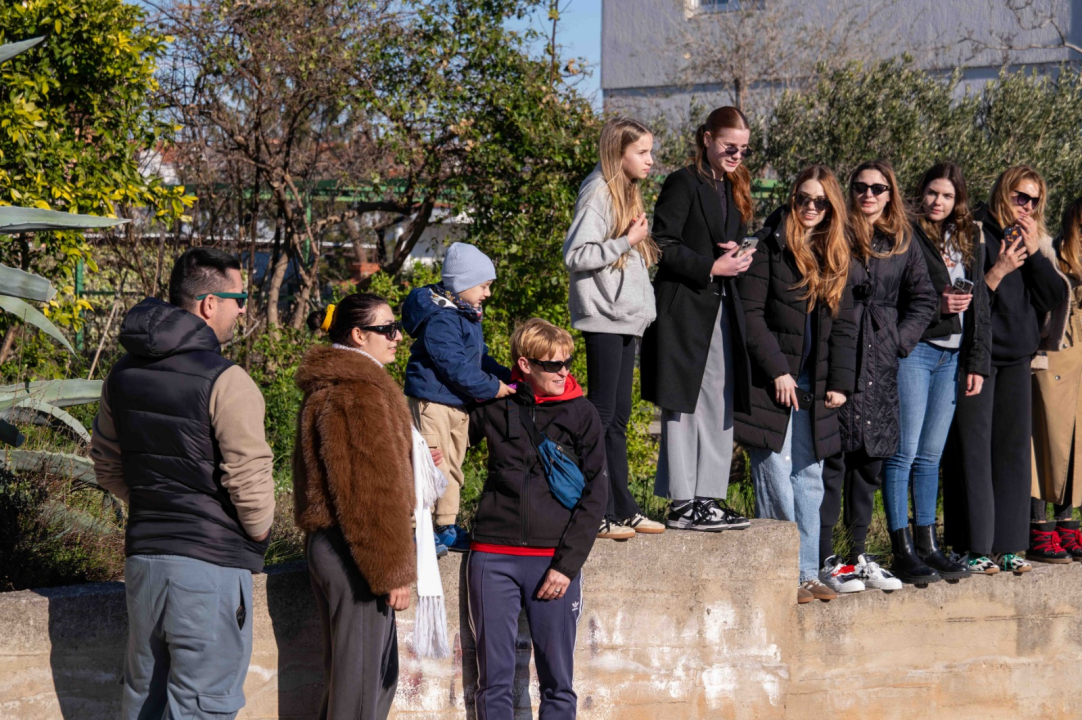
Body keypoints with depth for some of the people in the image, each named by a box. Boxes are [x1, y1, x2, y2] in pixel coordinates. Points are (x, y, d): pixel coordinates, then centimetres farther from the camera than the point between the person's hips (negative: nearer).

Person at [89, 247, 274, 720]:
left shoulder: (123, 375, 7)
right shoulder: (225, 381, -17)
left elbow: (107, 464, 17)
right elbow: (248, 478, -19)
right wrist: (259, 531, -1)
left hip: (143, 553, 7)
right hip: (211, 562, -7)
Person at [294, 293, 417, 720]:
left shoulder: (325, 388, 17)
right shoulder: (361, 393, -16)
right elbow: (374, 493, -19)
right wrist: (394, 572, -17)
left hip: (325, 542, 10)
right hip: (355, 553, -10)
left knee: (382, 670, 17)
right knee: (360, 675, -4)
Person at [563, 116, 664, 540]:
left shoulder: (627, 193, 18)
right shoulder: (598, 193, -10)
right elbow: (576, 255, -19)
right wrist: (626, 242, -17)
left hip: (626, 318, 9)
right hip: (603, 318, -9)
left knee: (618, 417, 11)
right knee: (601, 413, -7)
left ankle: (622, 509, 16)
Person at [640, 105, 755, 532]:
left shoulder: (733, 189, 18)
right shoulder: (684, 183, -6)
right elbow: (663, 245, -13)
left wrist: (738, 257, 2)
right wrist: (710, 267, -17)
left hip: (723, 310, 8)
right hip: (685, 309, -8)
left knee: (720, 406, 8)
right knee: (684, 405, -6)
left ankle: (707, 497, 13)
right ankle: (682, 503, -4)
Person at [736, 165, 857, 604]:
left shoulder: (835, 256, 14)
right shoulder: (770, 245, -3)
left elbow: (844, 325, 14)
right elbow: (749, 313, -9)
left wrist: (840, 383, 4)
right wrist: (778, 371, -13)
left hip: (814, 387, 6)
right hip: (772, 382, -5)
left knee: (809, 479, 6)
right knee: (776, 477, -7)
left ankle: (807, 573, 10)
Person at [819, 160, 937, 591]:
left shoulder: (902, 242, 11)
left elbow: (923, 299, 15)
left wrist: (899, 339, 2)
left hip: (881, 363, 4)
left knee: (871, 457, 8)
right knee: (833, 454, -5)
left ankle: (858, 555, 16)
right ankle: (825, 558, -1)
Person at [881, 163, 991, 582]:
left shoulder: (969, 241, 15)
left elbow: (980, 306, 16)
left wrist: (977, 363, 9)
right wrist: (936, 305, -19)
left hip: (952, 357, 6)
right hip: (913, 350, -6)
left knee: (931, 456, 10)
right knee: (905, 452, -5)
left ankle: (928, 546, 14)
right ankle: (902, 551, -1)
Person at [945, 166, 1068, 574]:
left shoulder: (1038, 244, 15)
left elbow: (1055, 297, 4)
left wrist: (1034, 252, -4)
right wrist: (998, 271, -19)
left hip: (1017, 359, 6)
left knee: (1014, 449, 7)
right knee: (973, 452, -6)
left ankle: (1007, 545, 13)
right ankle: (972, 548, -2)